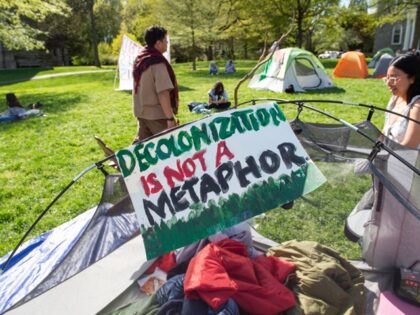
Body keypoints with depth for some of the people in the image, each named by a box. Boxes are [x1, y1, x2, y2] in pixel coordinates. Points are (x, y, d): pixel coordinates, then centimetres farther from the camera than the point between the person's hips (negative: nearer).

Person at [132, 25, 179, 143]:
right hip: (157, 114, -8)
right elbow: (163, 93, -25)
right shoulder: (158, 62, -18)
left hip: (141, 112, 9)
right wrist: (170, 117, -23)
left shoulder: (139, 59, 9)